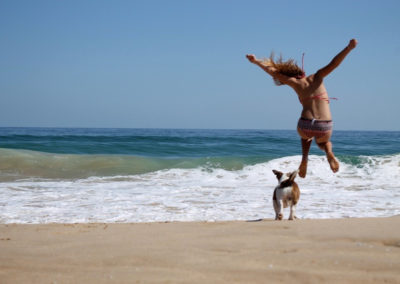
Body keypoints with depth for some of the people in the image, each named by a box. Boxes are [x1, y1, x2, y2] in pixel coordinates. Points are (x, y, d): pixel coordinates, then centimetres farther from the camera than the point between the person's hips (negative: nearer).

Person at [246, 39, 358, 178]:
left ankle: (305, 157, 9)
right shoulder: (316, 77, 9)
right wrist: (349, 48, -7)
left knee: (306, 137, 40)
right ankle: (329, 153, -1)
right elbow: (333, 64, -3)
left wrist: (256, 61, 21)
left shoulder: (295, 83, 6)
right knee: (323, 143, 36)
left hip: (305, 124, 0)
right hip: (325, 126, 0)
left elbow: (273, 72, 11)